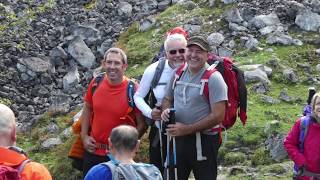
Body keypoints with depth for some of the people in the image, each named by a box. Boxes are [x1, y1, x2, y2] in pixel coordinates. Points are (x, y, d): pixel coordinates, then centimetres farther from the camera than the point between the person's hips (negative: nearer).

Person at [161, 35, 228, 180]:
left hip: (204, 141, -5)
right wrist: (166, 110, -6)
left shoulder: (213, 78, -13)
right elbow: (167, 99, 19)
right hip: (178, 139, 5)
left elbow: (218, 116, -18)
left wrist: (187, 129, -19)